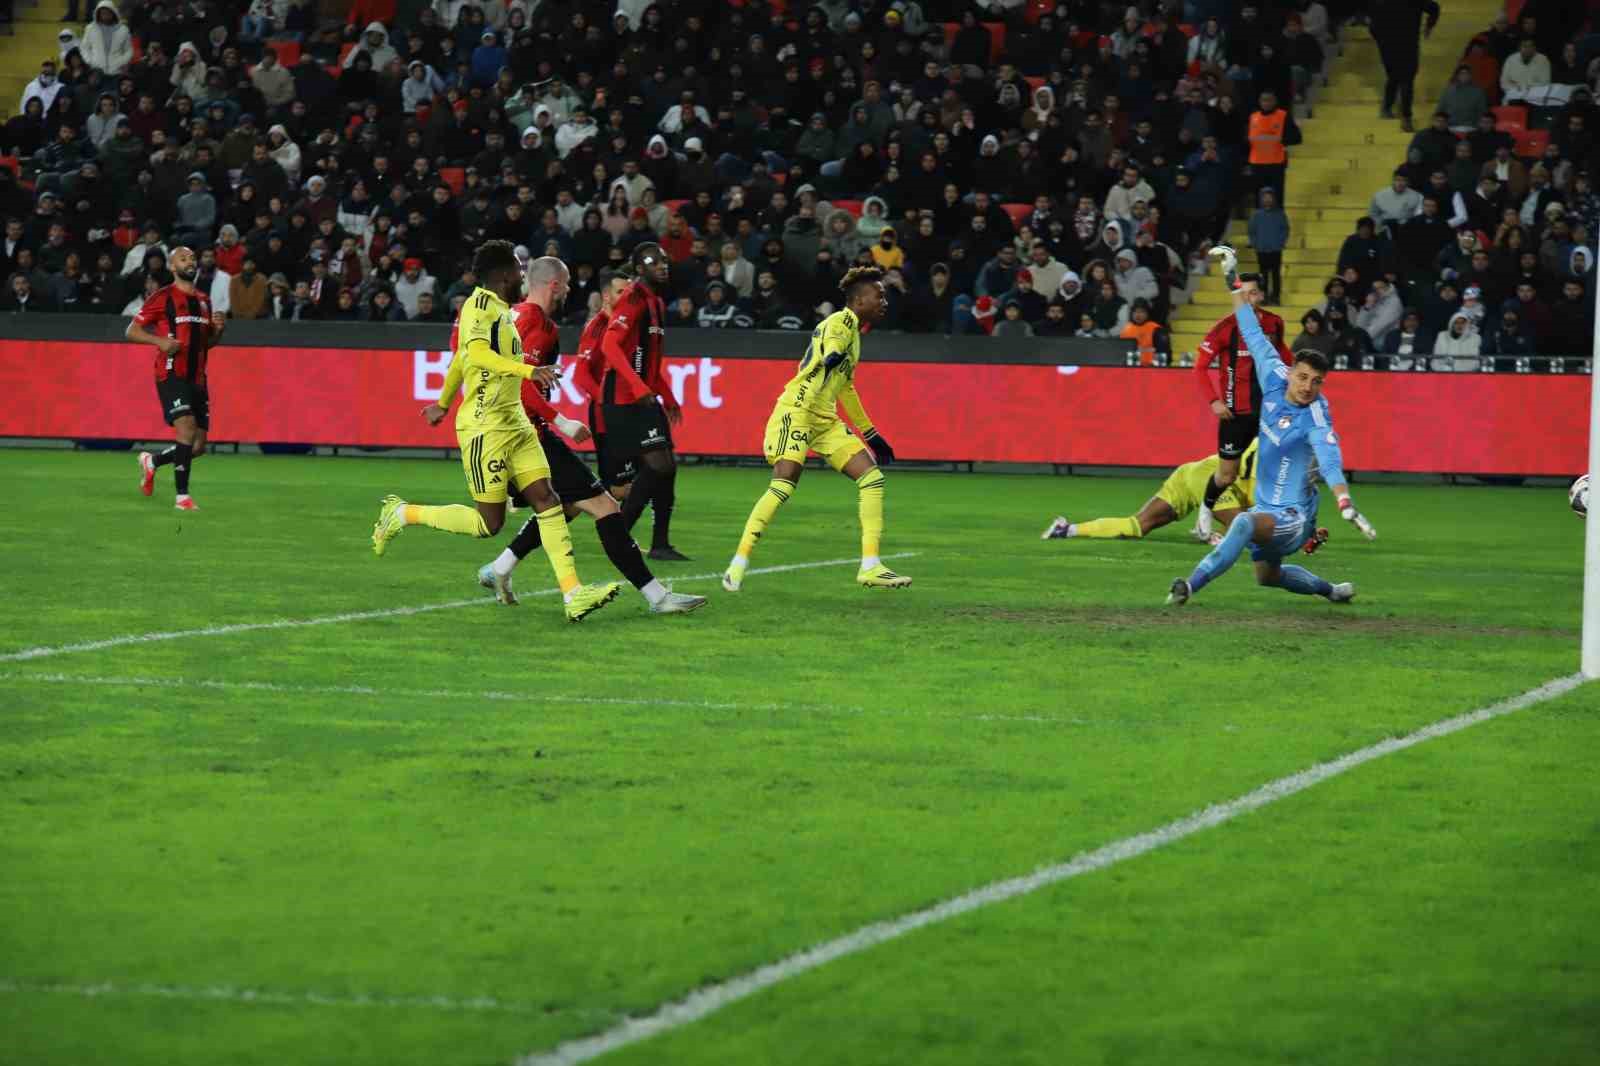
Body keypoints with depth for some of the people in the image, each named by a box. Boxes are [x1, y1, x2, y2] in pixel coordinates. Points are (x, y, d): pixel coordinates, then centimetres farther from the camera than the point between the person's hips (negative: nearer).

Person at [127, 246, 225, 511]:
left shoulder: (204, 301, 17)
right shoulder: (162, 297, -2)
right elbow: (131, 331, -2)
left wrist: (217, 330, 5)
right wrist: (160, 341, -18)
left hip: (197, 379, 6)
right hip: (172, 376, -6)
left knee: (198, 447, 3)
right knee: (187, 428, -23)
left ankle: (151, 462, 30)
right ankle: (182, 496, -16)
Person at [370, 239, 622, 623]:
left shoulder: (498, 308, 14)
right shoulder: (481, 304, -14)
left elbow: (461, 356, 26)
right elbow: (476, 353, -32)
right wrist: (527, 370, -41)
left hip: (515, 424, 9)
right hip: (485, 429, -9)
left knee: (546, 500, -2)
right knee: (489, 523, -4)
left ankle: (573, 594, -6)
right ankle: (402, 514, 13)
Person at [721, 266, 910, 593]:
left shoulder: (854, 331, 22)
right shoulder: (842, 321, -6)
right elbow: (829, 347, -30)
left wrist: (871, 435, 39)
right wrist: (831, 356, -56)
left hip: (825, 420, 9)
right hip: (797, 411, -9)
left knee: (872, 478, -1)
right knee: (784, 485, -20)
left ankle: (870, 567, -2)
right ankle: (738, 564, -12)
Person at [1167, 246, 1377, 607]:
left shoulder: (1316, 418, -23)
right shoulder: (1275, 381, -5)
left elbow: (1330, 460, -40)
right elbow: (1254, 336, 7)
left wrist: (1346, 505, -58)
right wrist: (1233, 280, 14)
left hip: (1293, 518, -9)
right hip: (1266, 509, 9)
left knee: (1244, 524, -38)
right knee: (1267, 575, 28)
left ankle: (1190, 585, -46)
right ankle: (1329, 590, 51)